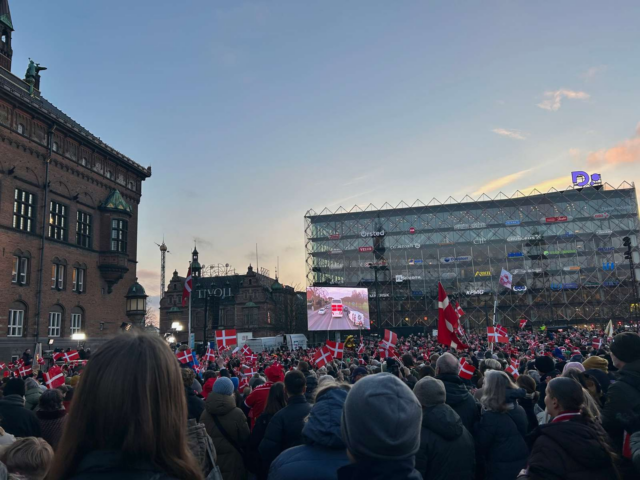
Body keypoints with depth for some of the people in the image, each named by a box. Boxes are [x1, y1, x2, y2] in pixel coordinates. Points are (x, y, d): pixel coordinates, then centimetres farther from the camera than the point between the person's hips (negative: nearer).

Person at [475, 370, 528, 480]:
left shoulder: (490, 415, -22)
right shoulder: (520, 410, 0)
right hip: (523, 463, 7)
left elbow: (482, 444, -14)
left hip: (501, 468, -7)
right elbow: (525, 435, 12)